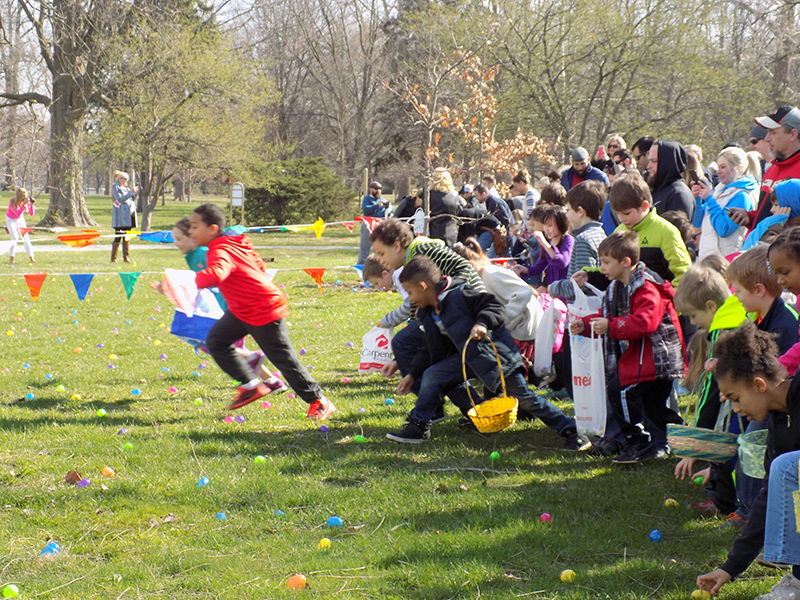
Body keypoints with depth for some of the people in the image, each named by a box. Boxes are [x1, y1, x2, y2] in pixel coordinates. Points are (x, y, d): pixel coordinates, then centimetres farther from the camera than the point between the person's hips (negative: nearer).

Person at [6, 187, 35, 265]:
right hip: (11, 220, -4)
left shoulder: (26, 201, -17)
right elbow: (18, 214, -39)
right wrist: (24, 204, -47)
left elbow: (32, 214, -14)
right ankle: (11, 257, -5)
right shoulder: (12, 202, -29)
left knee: (26, 237, -5)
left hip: (20, 219, 4)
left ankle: (31, 257, 1)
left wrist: (32, 205, -30)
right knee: (15, 237, -19)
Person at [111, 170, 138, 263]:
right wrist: (131, 193, -15)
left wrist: (134, 193, 7)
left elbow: (130, 199, 23)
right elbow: (120, 199, -14)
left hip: (128, 215, 7)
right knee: (118, 237, -7)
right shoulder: (115, 187, -3)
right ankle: (113, 258, -2)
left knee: (127, 238, 7)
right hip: (120, 216, -7)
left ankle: (126, 257, 10)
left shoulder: (126, 188, 20)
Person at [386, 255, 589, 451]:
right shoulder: (428, 314, 8)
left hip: (495, 352, -8)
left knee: (524, 397, -7)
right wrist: (413, 374, 16)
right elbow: (432, 351, 17)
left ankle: (570, 430, 1)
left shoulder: (459, 295, -20)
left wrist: (482, 323, -39)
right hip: (469, 358, 8)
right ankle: (418, 426, 8)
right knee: (431, 376, -4)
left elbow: (496, 307, -22)